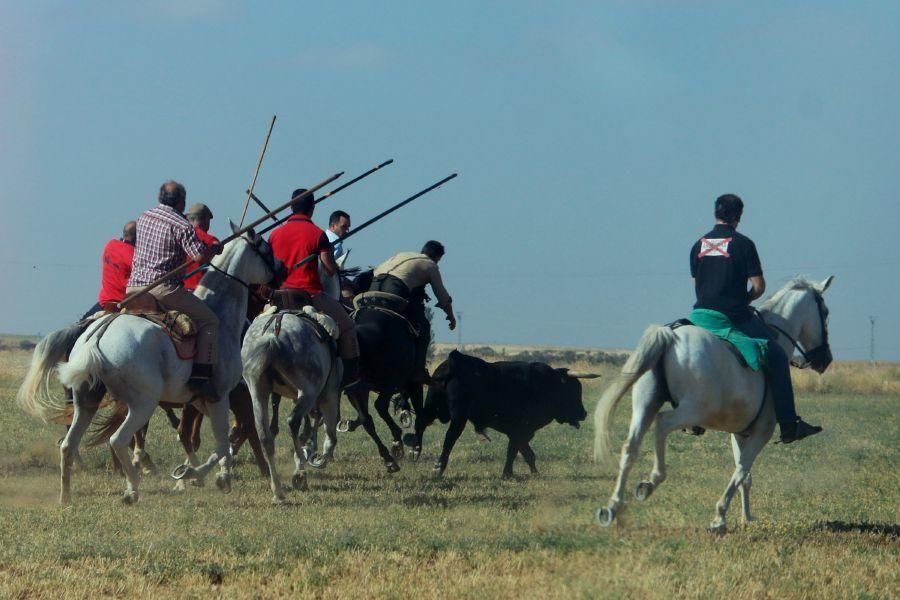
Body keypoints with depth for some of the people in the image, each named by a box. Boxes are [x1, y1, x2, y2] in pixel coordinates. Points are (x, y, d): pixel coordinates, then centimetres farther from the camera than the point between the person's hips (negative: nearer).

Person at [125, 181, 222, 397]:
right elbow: (200, 256, -16)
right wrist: (215, 250, 7)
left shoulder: (144, 217, 15)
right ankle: (201, 376, -9)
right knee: (209, 320, 2)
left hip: (134, 286, 7)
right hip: (163, 288, -7)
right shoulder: (181, 225, -7)